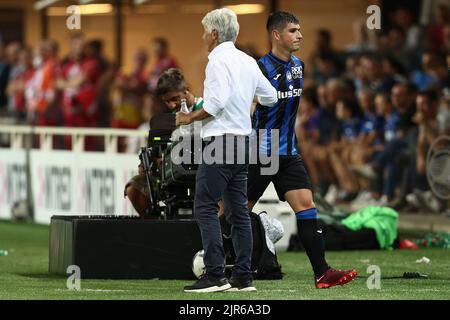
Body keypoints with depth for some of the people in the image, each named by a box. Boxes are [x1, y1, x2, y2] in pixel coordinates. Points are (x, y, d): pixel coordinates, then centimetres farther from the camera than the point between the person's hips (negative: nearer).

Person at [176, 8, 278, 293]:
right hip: (243, 140, 8)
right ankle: (243, 277, 7)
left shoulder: (218, 60, -10)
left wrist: (190, 118, -7)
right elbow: (270, 96, 21)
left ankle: (215, 275, -13)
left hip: (220, 141, -8)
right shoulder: (248, 61, 13)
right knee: (238, 211, 9)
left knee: (205, 208, -7)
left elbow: (217, 102, -21)